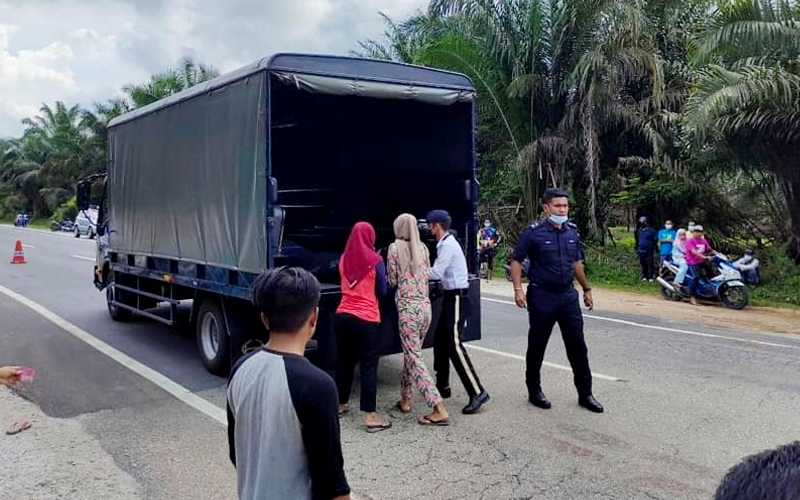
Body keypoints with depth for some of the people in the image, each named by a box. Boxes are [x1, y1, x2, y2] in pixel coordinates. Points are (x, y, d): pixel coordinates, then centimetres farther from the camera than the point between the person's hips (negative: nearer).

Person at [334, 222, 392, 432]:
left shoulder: (344, 259, 7)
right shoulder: (375, 260, -8)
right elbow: (382, 292, -1)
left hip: (342, 316, 5)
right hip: (366, 319, -5)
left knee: (344, 361, 18)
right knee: (368, 366, -2)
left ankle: (340, 405, 30)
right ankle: (371, 416, -2)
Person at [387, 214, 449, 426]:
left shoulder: (395, 247, -4)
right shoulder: (423, 248, 9)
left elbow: (392, 281, -1)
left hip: (407, 307, -6)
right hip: (425, 306, 6)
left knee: (414, 359, -5)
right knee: (411, 354, 20)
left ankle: (439, 409, -12)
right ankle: (405, 398, 30)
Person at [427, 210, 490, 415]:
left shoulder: (448, 245, -15)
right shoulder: (445, 244, 14)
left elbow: (436, 274, -17)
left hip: (457, 298, -10)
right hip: (451, 297, 10)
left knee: (454, 345, -13)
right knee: (440, 341, 15)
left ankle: (477, 392, -13)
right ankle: (443, 385, 26)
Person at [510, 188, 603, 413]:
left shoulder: (572, 231, 7)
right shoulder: (534, 232, -10)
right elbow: (516, 260, -6)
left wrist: (586, 288, 20)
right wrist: (518, 288, -15)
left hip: (568, 295, 5)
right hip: (542, 296, -4)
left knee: (577, 345, 6)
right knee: (537, 346, 7)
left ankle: (585, 393, 17)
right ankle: (534, 390, 23)